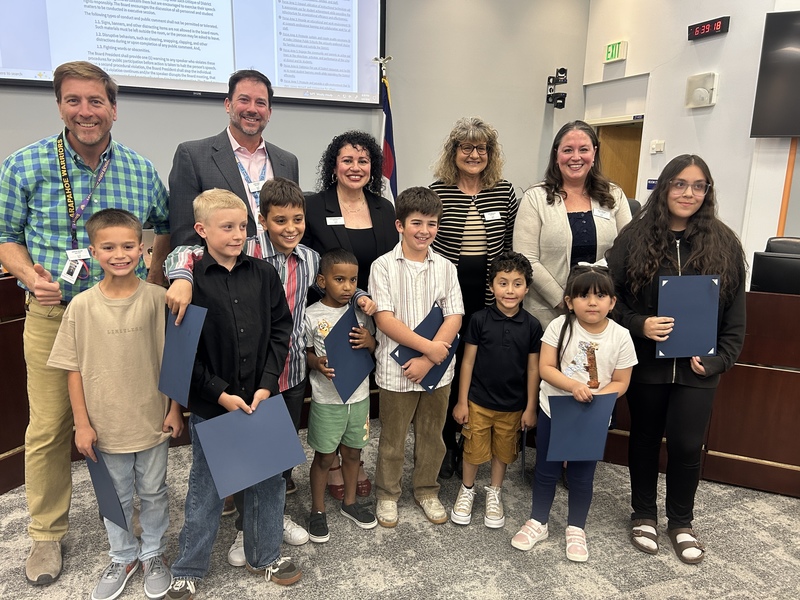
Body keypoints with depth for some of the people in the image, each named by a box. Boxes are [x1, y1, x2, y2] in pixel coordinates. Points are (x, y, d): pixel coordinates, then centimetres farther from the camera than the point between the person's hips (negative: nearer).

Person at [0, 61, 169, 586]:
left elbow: (165, 227, 17)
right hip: (52, 316, -1)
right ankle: (47, 533, 29)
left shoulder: (142, 170, 2)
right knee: (49, 429, 8)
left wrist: (155, 278, 4)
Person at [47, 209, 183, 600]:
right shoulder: (81, 306, -9)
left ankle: (153, 554, 40)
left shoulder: (158, 299, -11)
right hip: (105, 423, 1)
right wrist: (82, 422, -3)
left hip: (152, 419, -1)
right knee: (116, 497, 19)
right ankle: (123, 557, 42)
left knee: (153, 492, 17)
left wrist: (175, 408, -4)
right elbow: (74, 368, -3)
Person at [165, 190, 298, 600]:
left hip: (262, 400, 3)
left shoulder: (264, 275, 0)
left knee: (267, 481, 15)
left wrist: (266, 385, -9)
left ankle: (265, 555, 38)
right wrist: (221, 394, -13)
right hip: (210, 406, -3)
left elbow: (281, 331, 0)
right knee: (205, 488, 12)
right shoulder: (189, 281, -8)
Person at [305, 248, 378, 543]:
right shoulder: (312, 315, -11)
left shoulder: (361, 311, -1)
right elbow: (305, 352, -2)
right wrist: (318, 363, -23)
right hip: (327, 399, -3)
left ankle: (349, 502, 40)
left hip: (359, 395, 4)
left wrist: (369, 341, -15)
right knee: (324, 456, 10)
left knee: (353, 452, 19)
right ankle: (318, 510, 31)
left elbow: (375, 347, 8)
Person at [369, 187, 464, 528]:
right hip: (395, 370, -2)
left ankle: (427, 491, 38)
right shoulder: (383, 266, -7)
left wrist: (428, 359, -16)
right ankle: (387, 494, 34)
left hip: (437, 370, 3)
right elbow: (384, 320, -14)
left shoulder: (445, 268, 1)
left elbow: (454, 318, -5)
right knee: (392, 438, 13)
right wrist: (429, 346, -18)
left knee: (432, 436, 17)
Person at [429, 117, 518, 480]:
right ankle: (445, 444, 24)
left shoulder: (504, 192, 6)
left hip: (489, 297, 2)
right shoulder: (437, 191, -1)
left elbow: (511, 246, 9)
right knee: (445, 368, 6)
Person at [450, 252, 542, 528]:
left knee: (503, 452, 18)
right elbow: (468, 361, -6)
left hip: (513, 405, 1)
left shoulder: (531, 326, -8)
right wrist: (462, 401, -4)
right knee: (474, 449, 12)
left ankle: (494, 493, 41)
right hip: (479, 401, -1)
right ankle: (467, 490, 38)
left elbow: (533, 368, -1)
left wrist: (530, 408, 1)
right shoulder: (479, 320, -12)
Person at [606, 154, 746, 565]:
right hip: (646, 361, 0)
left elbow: (735, 311, 4)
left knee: (687, 445, 2)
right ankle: (643, 514, 34)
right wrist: (638, 325, -17)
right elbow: (610, 293, -3)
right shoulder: (635, 237, -3)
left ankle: (681, 522, 27)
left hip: (697, 367, 1)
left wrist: (719, 358, -4)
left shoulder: (724, 243, 1)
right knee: (644, 438, 14)